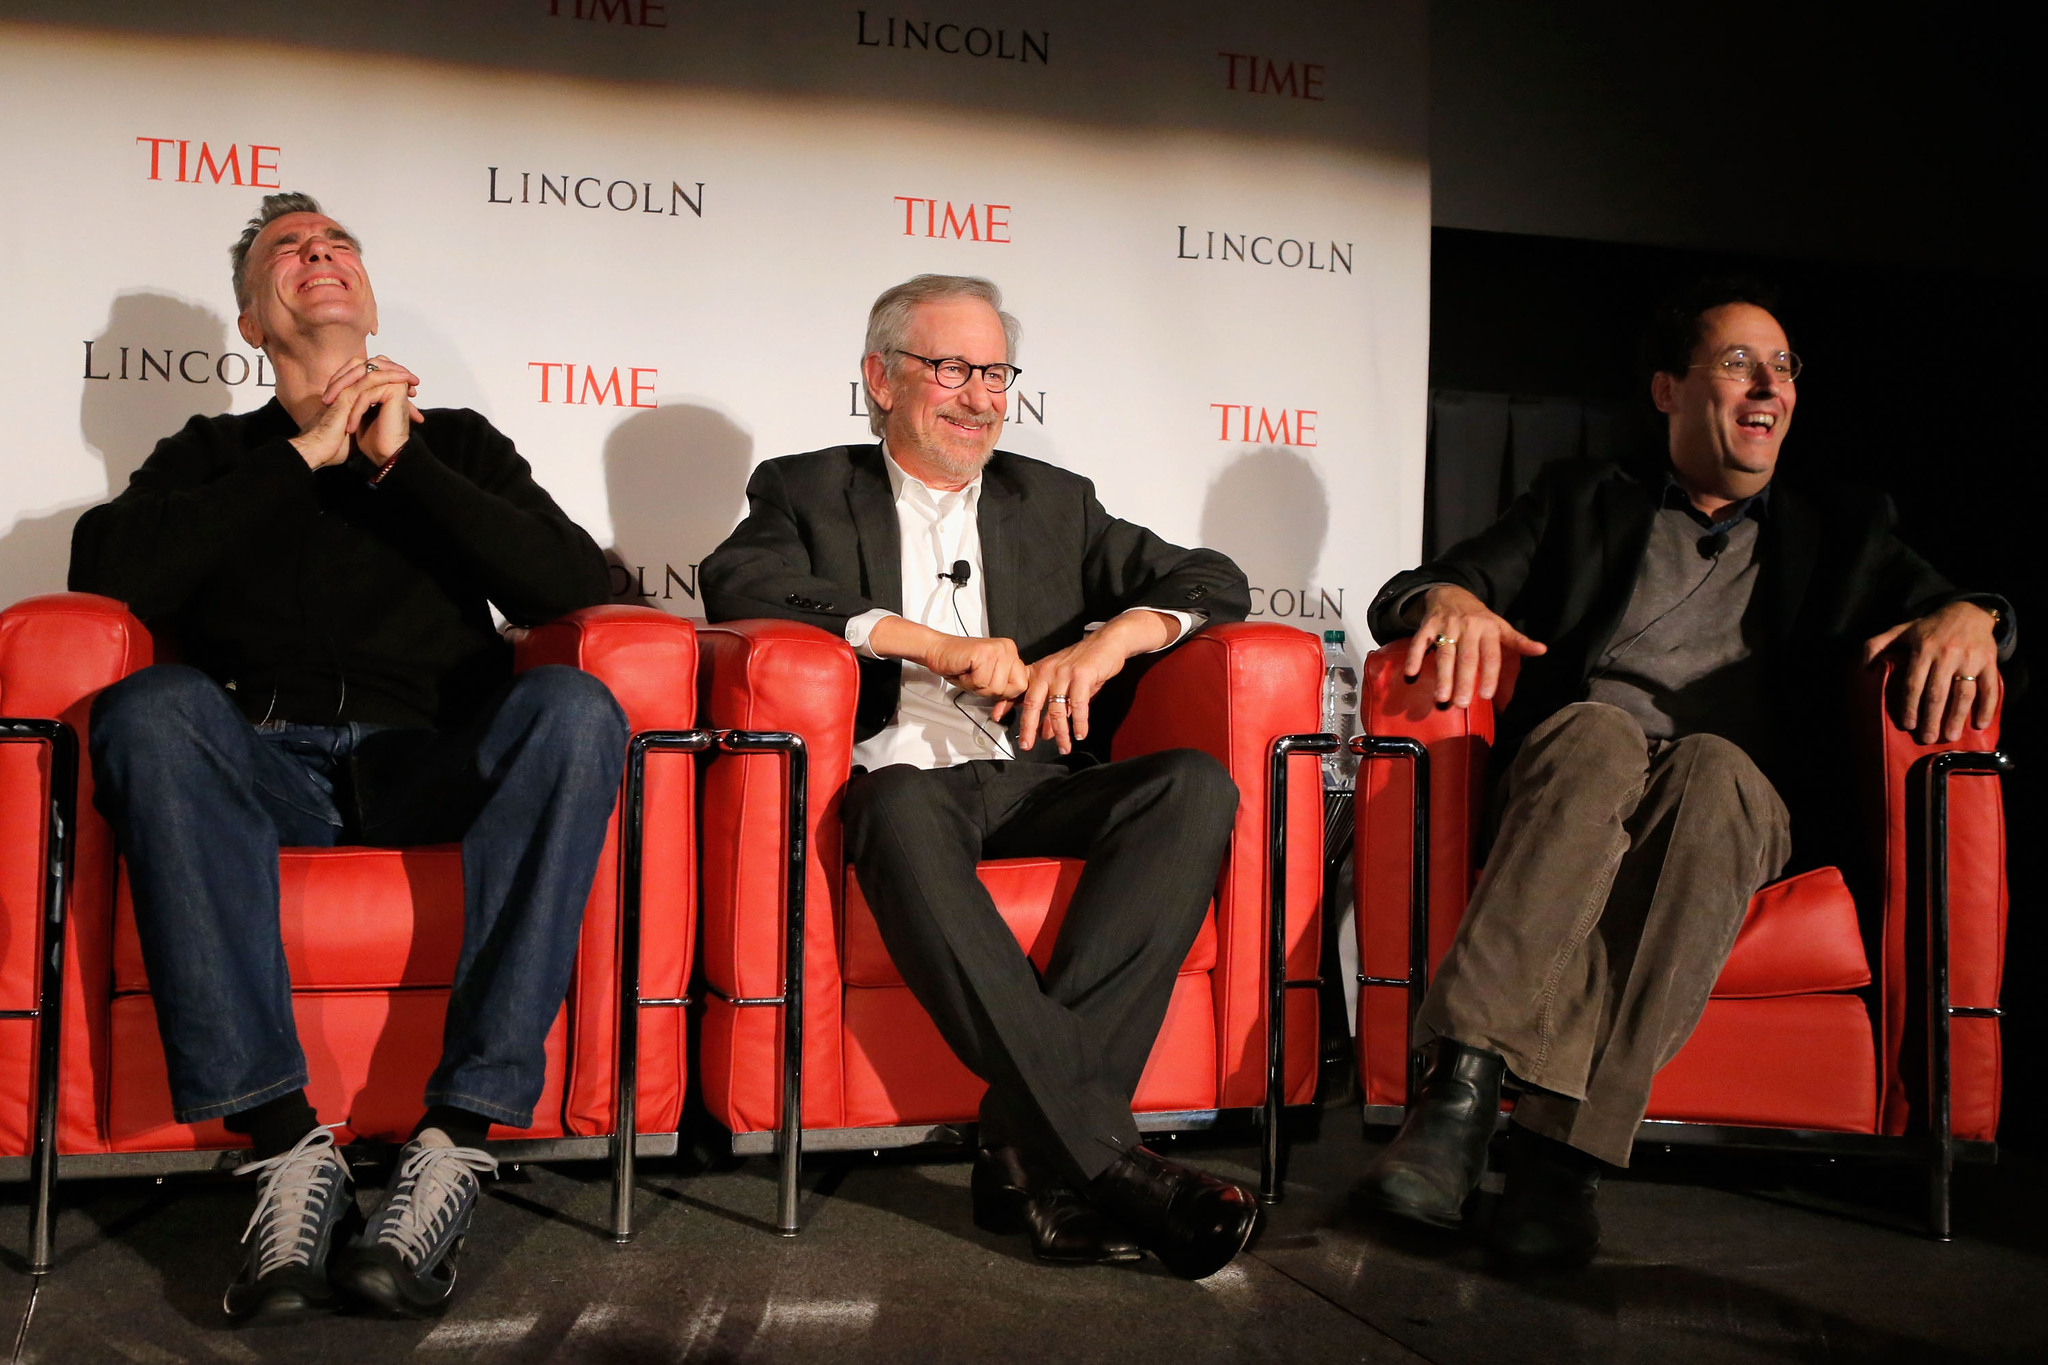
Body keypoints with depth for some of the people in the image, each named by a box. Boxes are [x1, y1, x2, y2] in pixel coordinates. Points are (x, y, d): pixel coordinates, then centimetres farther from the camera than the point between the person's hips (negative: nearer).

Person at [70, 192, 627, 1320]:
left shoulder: (457, 443, 23)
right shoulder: (211, 455, 23)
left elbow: (576, 588, 5)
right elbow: (108, 575, 0)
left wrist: (399, 461, 2)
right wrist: (305, 456, 1)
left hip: (432, 767, 0)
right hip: (259, 764, 0)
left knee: (573, 706, -32)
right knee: (151, 707, -34)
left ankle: (455, 1138, -36)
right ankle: (286, 1142, -37)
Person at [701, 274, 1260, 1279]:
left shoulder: (1052, 502, 24)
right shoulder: (807, 491, 15)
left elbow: (1211, 582, 15)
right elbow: (740, 588, -7)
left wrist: (1109, 639, -7)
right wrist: (935, 644, -14)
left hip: (1030, 783, 3)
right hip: (895, 780, -3)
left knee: (1196, 787, -26)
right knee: (903, 806, -39)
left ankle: (1032, 1143, -33)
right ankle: (1101, 1152, -40)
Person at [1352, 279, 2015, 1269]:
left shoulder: (1839, 530, 28)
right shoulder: (1584, 500, 24)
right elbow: (1402, 599, 15)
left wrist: (1965, 618, -11)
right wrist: (1449, 598, -10)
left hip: (1743, 792, 0)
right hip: (1572, 774, 0)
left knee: (1710, 765, -36)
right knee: (1597, 734, -37)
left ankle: (1565, 1148, -46)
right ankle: (1461, 1093, -51)